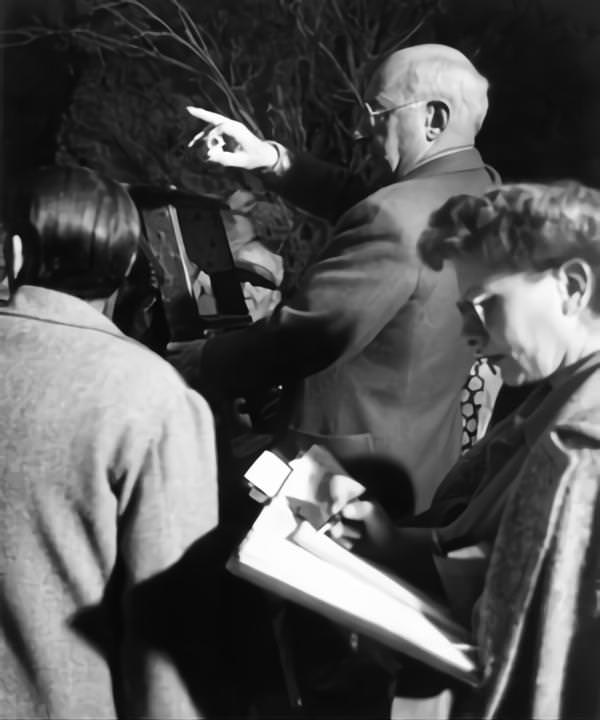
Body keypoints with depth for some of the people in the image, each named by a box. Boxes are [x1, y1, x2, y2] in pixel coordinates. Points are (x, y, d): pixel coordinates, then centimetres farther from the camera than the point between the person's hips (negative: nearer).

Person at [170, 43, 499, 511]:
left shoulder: (397, 219, -27)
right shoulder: (480, 188, 2)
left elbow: (296, 337, -25)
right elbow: (357, 202, 15)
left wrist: (185, 367, -12)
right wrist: (270, 158, 5)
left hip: (356, 476, -10)